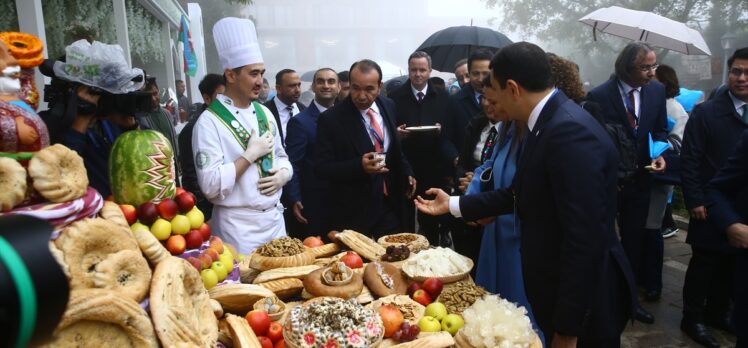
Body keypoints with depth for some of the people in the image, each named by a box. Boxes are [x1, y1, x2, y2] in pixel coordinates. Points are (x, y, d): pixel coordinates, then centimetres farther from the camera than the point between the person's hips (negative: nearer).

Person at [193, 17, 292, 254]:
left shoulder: (264, 113, 7)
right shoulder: (210, 122, -14)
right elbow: (211, 185, -21)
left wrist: (282, 174, -5)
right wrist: (251, 154, -19)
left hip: (275, 218, 7)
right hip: (238, 225, -6)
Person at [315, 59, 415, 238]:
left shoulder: (388, 107, 3)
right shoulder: (331, 119, -14)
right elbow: (322, 168, -15)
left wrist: (406, 172, 7)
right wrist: (360, 166, -27)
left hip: (390, 206, 5)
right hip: (353, 213, -5)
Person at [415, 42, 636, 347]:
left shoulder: (570, 131, -28)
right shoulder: (548, 123, 4)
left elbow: (585, 239, -30)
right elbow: (520, 194, 12)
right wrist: (453, 204, 17)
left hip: (582, 303, -9)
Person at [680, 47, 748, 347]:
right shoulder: (706, 112, -5)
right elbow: (689, 159, -8)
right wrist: (694, 201, -13)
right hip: (712, 206, -4)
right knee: (703, 264, 6)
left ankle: (717, 314, 31)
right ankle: (692, 319, 20)